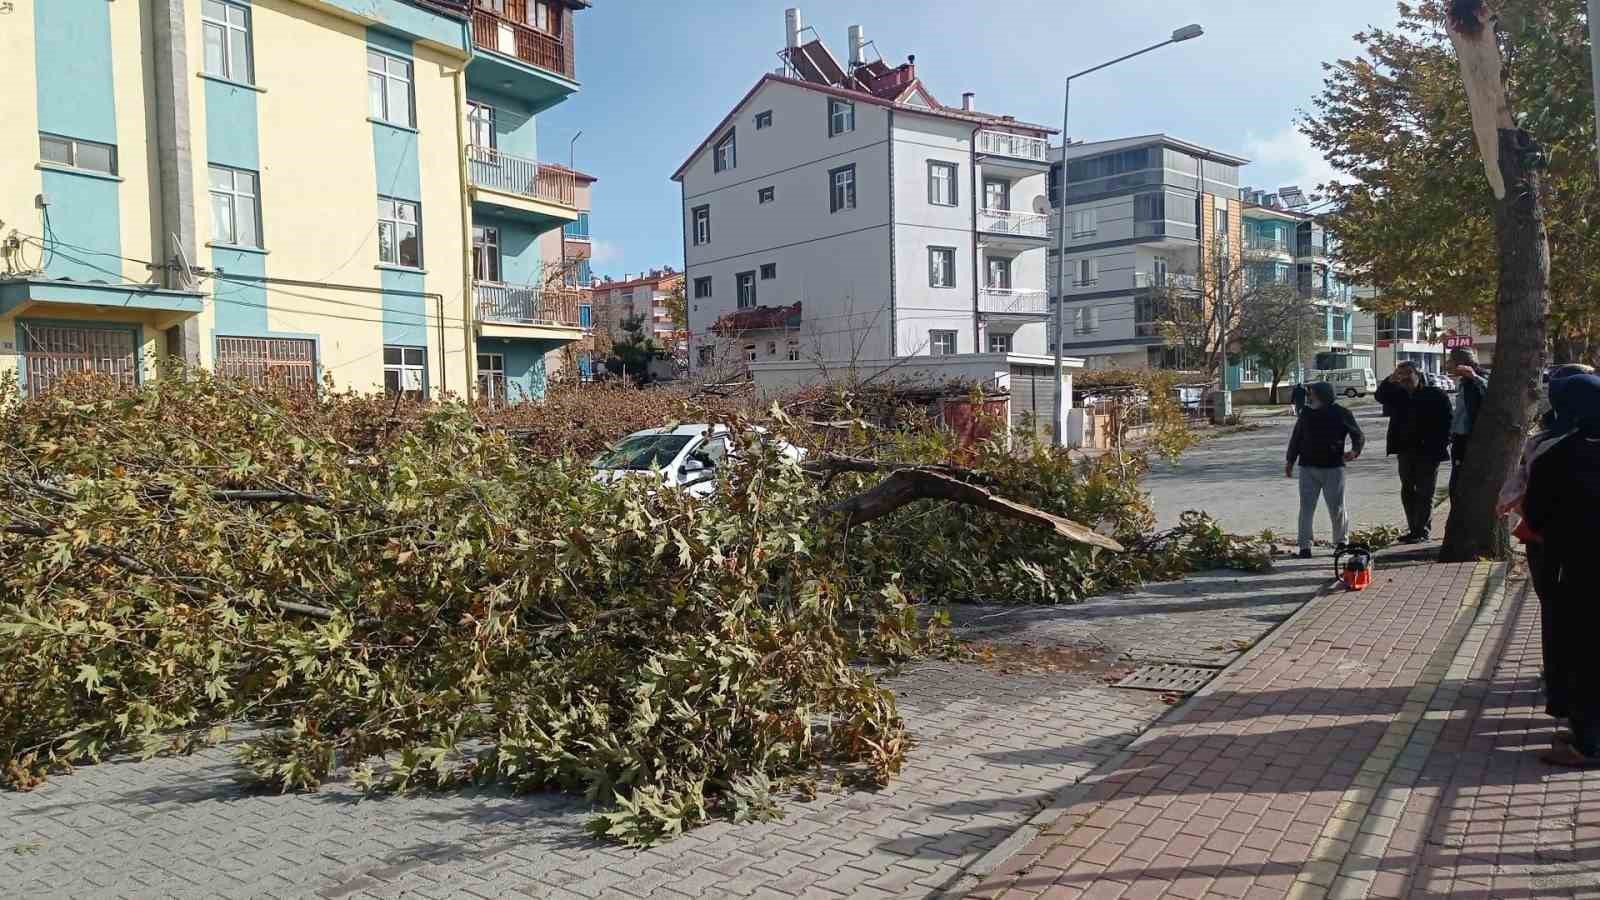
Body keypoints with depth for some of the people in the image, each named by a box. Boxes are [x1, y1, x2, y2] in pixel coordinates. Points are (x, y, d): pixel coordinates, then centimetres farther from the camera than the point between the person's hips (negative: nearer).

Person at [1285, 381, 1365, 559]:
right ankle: (1305, 546, 2)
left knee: (1336, 508, 2)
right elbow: (1296, 438, 16)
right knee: (1306, 507, -2)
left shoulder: (1342, 414, -2)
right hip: (1308, 467, 2)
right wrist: (1290, 461, 14)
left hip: (1333, 467, -2)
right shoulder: (1306, 414, 7)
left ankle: (1340, 541, 23)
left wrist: (1355, 451, -16)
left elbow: (1359, 436, 4)